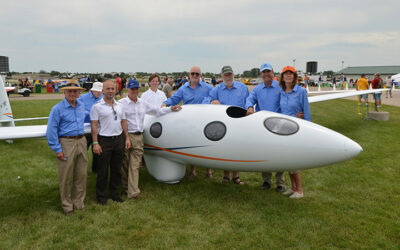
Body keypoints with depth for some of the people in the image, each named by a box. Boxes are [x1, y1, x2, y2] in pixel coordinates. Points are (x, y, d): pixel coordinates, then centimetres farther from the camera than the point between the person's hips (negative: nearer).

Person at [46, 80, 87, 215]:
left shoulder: (81, 105, 10)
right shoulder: (58, 109, -9)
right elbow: (51, 131, -10)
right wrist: (57, 149, -13)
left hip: (81, 142, 6)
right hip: (66, 143, -6)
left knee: (81, 174, 11)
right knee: (65, 177, 3)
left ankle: (78, 202, 26)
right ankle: (67, 205, 18)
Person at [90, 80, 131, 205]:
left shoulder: (119, 105, 12)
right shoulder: (97, 106, -5)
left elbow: (124, 122, 15)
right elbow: (94, 125, -8)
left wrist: (127, 138, 9)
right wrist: (95, 143, -14)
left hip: (119, 140, 5)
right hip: (104, 140, -5)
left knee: (117, 169, 13)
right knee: (103, 170, 3)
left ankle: (115, 193, 27)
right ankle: (101, 196, 17)